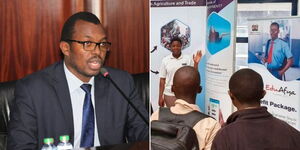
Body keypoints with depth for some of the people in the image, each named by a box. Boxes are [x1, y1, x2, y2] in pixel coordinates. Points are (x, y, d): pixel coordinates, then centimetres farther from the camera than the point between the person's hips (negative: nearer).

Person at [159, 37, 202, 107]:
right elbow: (162, 79, 3)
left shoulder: (188, 59, -2)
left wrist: (196, 63, -13)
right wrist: (160, 97, 1)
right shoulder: (165, 60, 1)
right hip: (169, 95, 1)